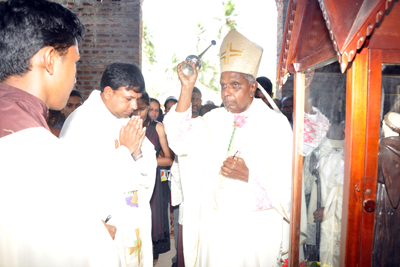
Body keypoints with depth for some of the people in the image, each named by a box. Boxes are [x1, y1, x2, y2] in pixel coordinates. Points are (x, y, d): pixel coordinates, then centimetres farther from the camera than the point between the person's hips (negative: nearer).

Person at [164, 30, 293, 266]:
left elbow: (287, 180, -10)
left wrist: (248, 175, -25)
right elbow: (180, 142, -10)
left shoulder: (276, 123, -7)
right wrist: (187, 89, -12)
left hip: (256, 228, -3)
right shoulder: (214, 119, 4)